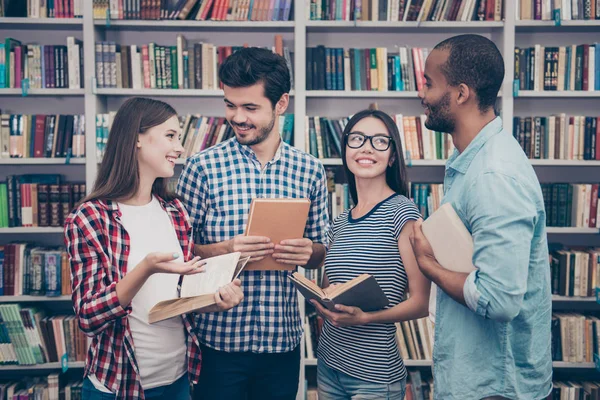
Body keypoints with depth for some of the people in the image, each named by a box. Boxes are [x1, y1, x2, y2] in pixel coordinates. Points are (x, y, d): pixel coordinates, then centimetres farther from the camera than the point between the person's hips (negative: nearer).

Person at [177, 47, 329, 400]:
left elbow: (321, 254, 9)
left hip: (283, 340, 3)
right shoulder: (203, 167, -6)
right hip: (218, 340, -2)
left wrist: (308, 251, -13)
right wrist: (224, 249, -21)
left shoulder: (310, 170, 2)